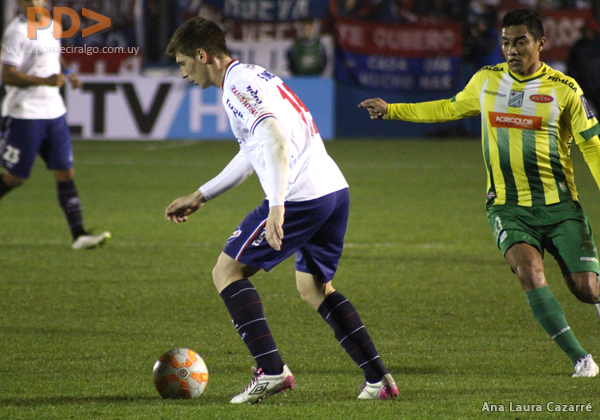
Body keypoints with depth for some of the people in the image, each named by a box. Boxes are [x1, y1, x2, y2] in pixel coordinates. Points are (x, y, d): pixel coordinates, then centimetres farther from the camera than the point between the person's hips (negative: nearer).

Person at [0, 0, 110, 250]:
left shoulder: (51, 26, 11)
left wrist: (68, 77, 9)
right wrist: (45, 80, -28)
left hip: (54, 112, 7)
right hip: (24, 114, -7)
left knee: (66, 174, 0)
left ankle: (79, 235, -3)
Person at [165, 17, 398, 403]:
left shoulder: (237, 85, -8)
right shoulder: (254, 76, 24)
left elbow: (275, 142, -24)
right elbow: (252, 155, 35)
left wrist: (276, 207, -32)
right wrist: (200, 196, 41)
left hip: (301, 197, -10)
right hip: (336, 189, 10)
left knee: (226, 273, 1)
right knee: (313, 287, 23)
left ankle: (271, 370, -10)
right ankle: (378, 379, 14)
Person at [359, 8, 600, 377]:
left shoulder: (564, 90, -3)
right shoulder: (486, 81, 6)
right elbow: (451, 109, 24)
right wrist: (391, 111, 26)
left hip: (560, 205, -1)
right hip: (507, 205, 1)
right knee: (529, 271, -24)